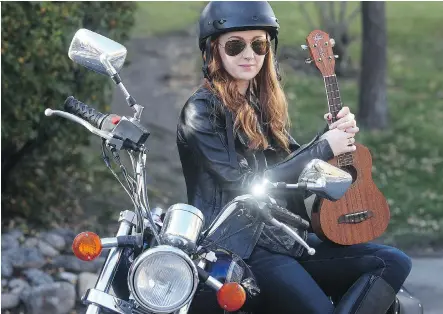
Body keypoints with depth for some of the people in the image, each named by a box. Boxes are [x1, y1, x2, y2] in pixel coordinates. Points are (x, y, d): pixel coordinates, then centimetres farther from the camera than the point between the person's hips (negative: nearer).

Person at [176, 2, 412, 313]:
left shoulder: (263, 103, 16)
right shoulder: (201, 112, -8)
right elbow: (246, 186, -14)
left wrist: (335, 134, 0)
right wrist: (323, 148, -12)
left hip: (286, 235, 8)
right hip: (242, 248, -8)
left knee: (393, 262, -5)